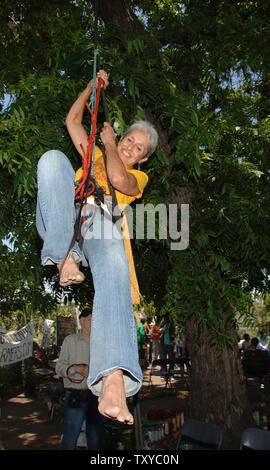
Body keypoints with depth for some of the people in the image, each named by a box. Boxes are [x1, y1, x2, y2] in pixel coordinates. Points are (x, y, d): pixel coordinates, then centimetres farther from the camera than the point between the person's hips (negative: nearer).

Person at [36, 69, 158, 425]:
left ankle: (114, 381, -57)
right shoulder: (95, 156, 39)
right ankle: (66, 257, -34)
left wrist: (109, 144, 18)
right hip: (61, 220, 3)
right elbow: (73, 120, 39)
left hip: (101, 222, -3)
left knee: (113, 267, -38)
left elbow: (118, 179, 3)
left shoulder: (138, 177, 27)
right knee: (53, 157, -21)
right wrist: (93, 85, 37)